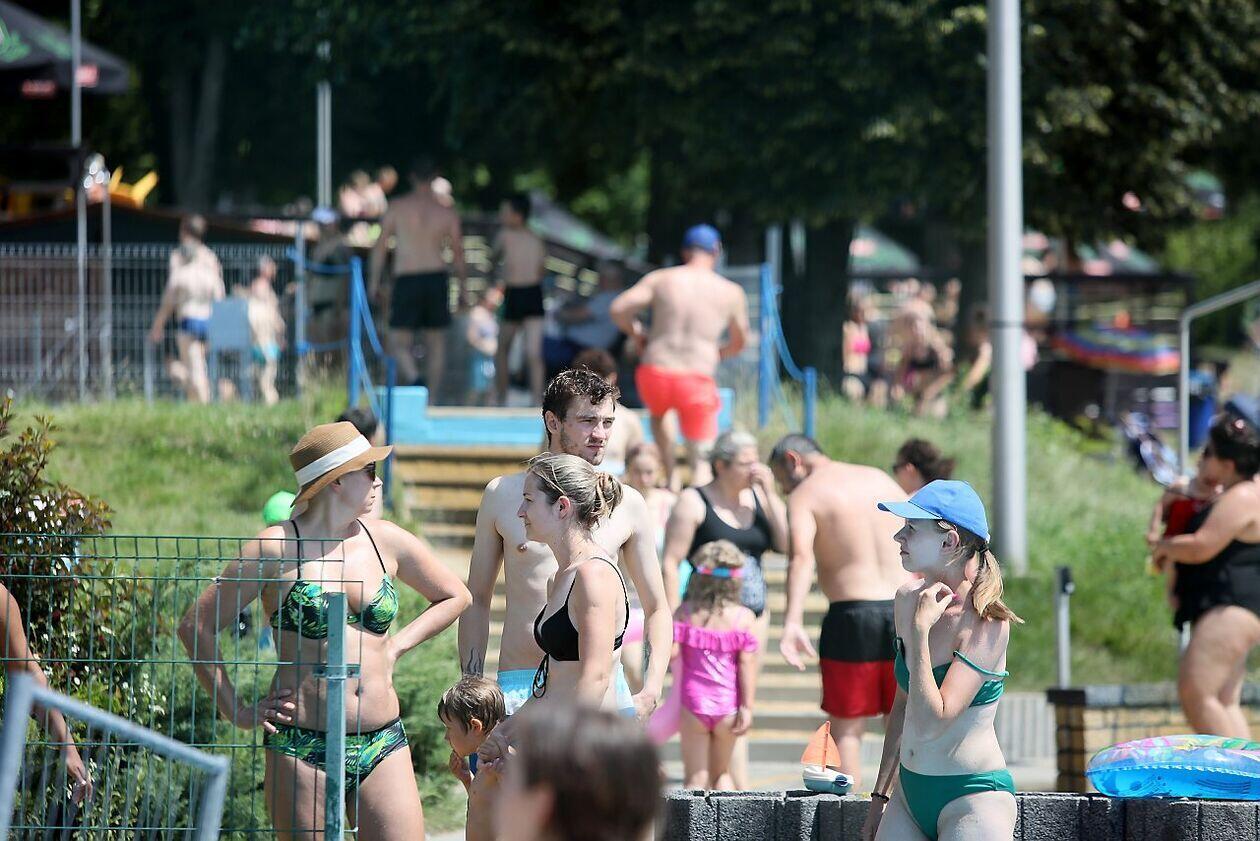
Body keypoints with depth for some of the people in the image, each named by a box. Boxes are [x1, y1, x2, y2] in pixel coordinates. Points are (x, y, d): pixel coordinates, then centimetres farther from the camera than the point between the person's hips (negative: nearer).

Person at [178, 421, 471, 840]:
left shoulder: (386, 541, 9)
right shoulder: (277, 548, -4)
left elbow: (455, 597, 25)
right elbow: (197, 626, -1)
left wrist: (393, 647, 13)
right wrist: (235, 710, -2)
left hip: (382, 744, 4)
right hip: (300, 747, -4)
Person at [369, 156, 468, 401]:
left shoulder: (397, 208, -1)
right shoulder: (447, 213, 3)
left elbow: (380, 246, -1)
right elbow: (458, 254, 6)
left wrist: (374, 281, 7)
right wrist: (463, 287, 17)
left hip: (406, 280, -2)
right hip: (437, 279, 2)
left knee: (399, 344, 0)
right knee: (435, 343, 13)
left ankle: (413, 379, -29)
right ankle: (432, 399, 12)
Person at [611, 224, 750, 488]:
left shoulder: (660, 279, 4)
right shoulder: (731, 293, 6)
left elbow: (619, 310, -5)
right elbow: (739, 342, 17)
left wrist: (637, 335, 15)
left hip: (654, 373, 2)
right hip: (698, 378, -1)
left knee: (658, 415, 36)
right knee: (701, 460, 5)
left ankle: (670, 481, 25)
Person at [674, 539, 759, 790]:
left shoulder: (685, 613, -5)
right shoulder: (743, 617, -6)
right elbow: (747, 665, -7)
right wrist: (747, 707, -3)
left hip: (693, 703, -1)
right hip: (728, 706, 1)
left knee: (696, 777, 4)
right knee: (721, 772, 19)